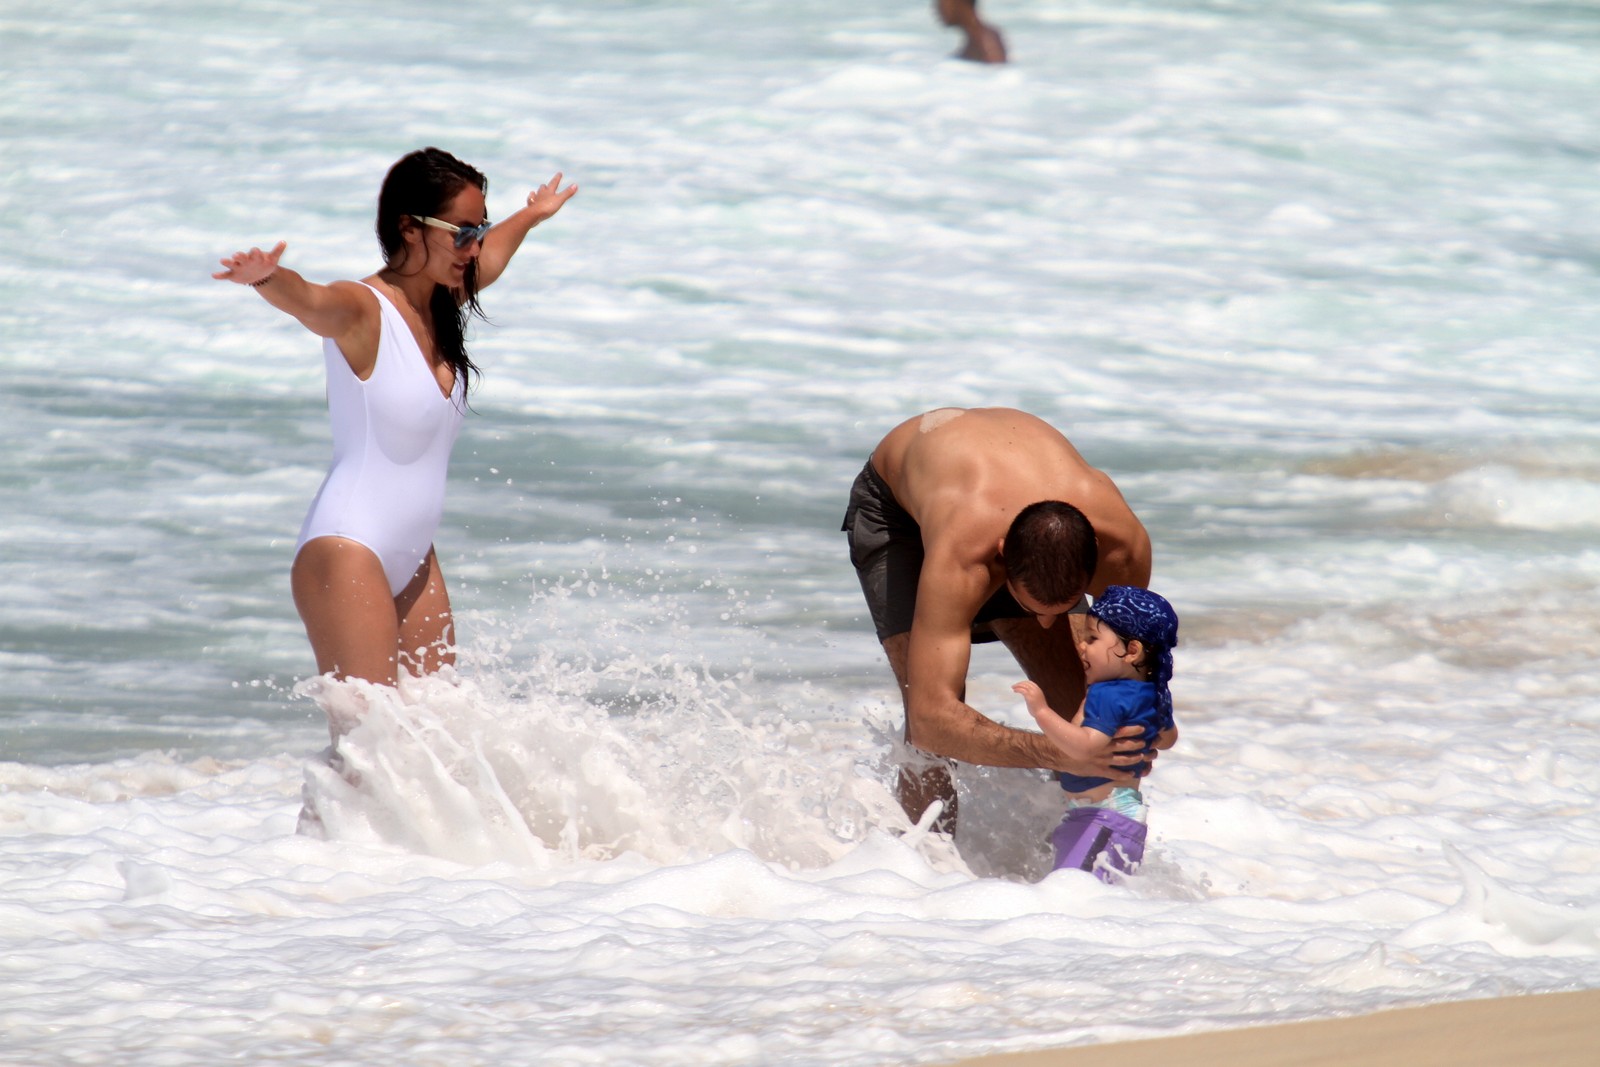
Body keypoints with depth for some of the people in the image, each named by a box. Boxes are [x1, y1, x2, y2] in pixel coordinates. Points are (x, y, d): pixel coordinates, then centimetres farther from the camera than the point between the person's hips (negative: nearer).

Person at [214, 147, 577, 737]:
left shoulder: (444, 301, 10)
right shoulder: (362, 312, -14)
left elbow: (490, 258, 33)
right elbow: (308, 300, -36)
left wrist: (528, 218, 53)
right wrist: (265, 278, -59)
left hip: (413, 561, 8)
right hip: (347, 552, -8)